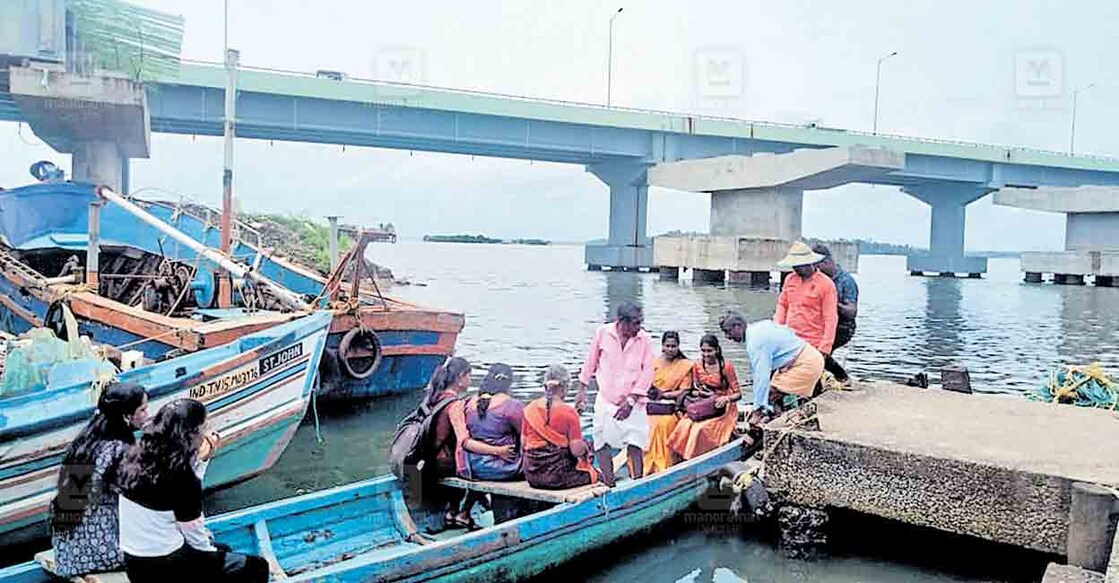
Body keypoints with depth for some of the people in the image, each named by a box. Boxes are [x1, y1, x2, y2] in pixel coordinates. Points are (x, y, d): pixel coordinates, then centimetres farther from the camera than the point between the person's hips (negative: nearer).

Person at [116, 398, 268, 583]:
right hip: (165, 567, -8)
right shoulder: (180, 474, -23)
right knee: (256, 567, 3)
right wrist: (213, 552, 3)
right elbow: (193, 532, -15)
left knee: (223, 550, 29)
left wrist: (201, 459, 5)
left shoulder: (136, 458, -2)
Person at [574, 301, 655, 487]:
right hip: (605, 400, 1)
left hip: (633, 402, -1)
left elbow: (647, 373, -6)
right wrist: (581, 391, 9)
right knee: (602, 444, 2)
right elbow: (590, 363, 7)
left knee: (635, 444, -5)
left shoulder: (644, 340, -6)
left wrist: (631, 401, -11)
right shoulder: (603, 333, -4)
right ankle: (608, 485, 12)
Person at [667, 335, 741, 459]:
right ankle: (685, 459, -11)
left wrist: (726, 398, -25)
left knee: (702, 428, -29)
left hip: (722, 410, -4)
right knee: (684, 426, -23)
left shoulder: (726, 366, -7)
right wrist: (695, 392, -9)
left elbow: (738, 394, -5)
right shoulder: (697, 366, 5)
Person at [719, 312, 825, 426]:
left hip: (805, 364, -11)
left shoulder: (755, 341, -23)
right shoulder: (757, 326, 6)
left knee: (774, 396, -15)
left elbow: (761, 376, -28)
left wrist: (758, 410, -26)